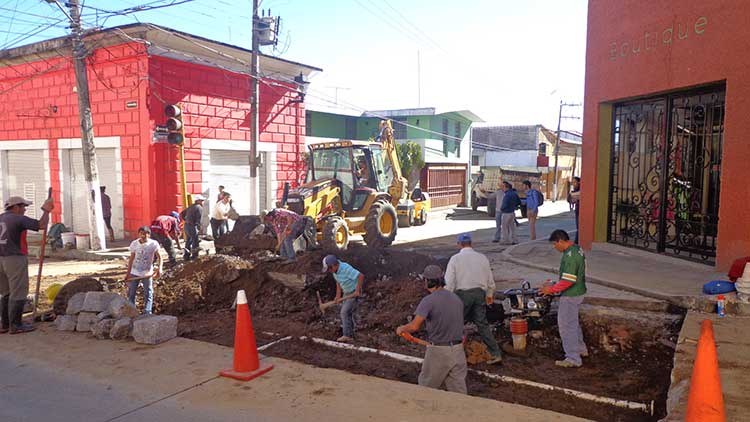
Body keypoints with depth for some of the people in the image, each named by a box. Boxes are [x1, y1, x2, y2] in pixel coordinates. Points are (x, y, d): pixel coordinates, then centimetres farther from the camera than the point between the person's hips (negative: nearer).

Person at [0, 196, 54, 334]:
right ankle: (15, 325, 1)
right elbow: (42, 225, -11)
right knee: (18, 294, -1)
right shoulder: (19, 219, -11)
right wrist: (46, 211, 1)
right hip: (15, 259, -8)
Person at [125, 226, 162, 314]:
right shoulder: (134, 244, -5)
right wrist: (128, 273, 4)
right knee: (131, 293, 8)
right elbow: (131, 259, 3)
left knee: (148, 294, -1)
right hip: (134, 273, 2)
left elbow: (159, 257, -8)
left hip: (147, 273, -2)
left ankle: (147, 313, 3)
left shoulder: (154, 244, -12)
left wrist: (159, 268, -26)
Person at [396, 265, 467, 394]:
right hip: (458, 350, 6)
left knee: (426, 387, 15)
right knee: (459, 391, 11)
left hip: (438, 351, -6)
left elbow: (414, 326, -22)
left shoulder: (428, 301, -15)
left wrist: (401, 329, -2)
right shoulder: (457, 299, 6)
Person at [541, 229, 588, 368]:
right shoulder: (577, 249, 7)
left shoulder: (570, 256, -26)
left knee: (566, 325, -1)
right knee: (573, 322, 25)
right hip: (578, 292, 11)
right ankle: (581, 349, 40)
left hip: (570, 295, -11)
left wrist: (551, 289, -18)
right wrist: (555, 286, 15)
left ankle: (573, 359, 8)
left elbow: (568, 281, -28)